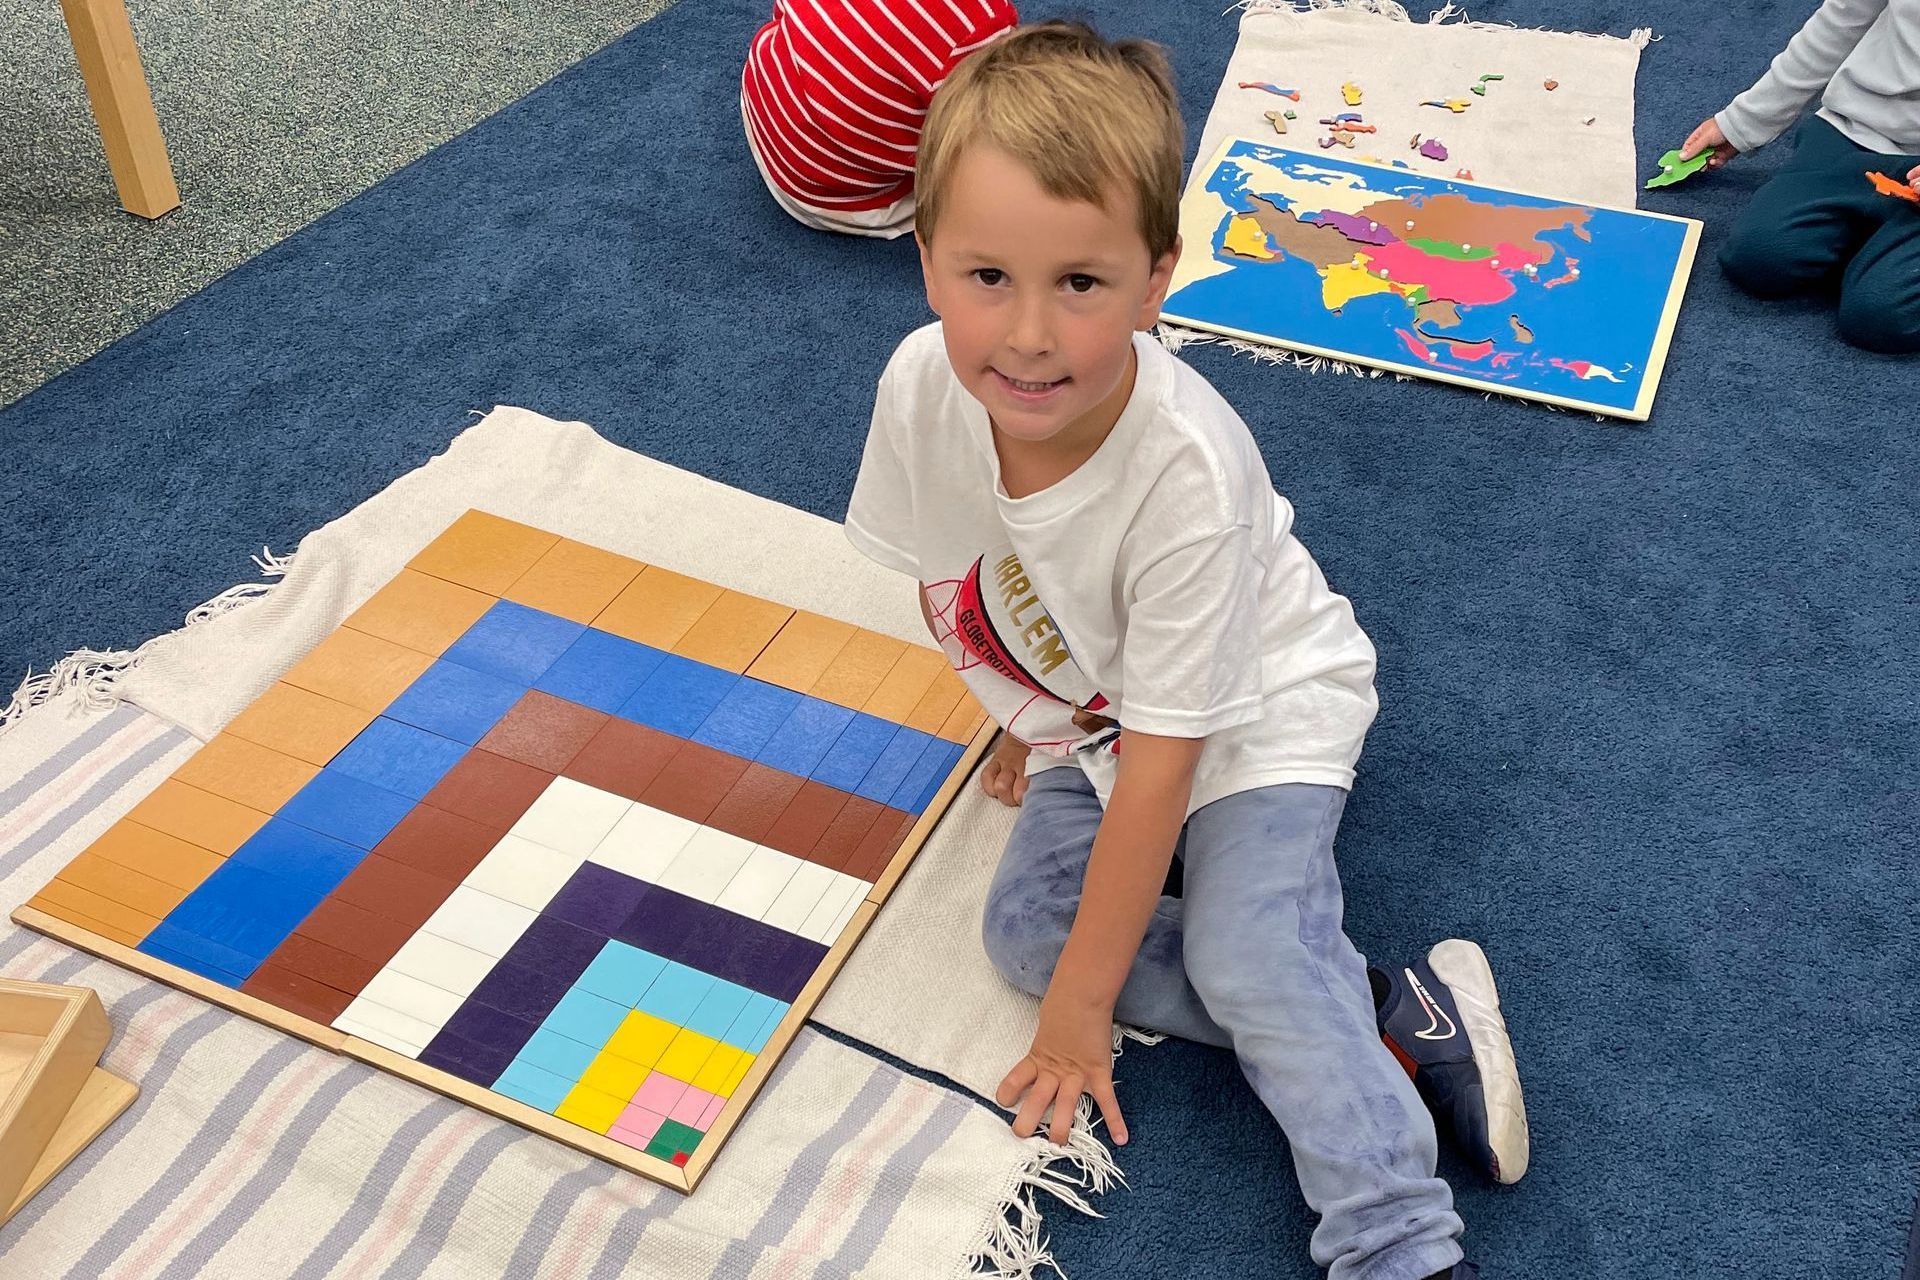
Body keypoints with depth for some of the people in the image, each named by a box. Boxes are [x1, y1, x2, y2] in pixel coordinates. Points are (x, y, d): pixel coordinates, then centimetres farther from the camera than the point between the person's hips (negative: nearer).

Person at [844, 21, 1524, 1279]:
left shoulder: (1186, 470, -38)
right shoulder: (924, 385, -25)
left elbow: (1163, 753, -30)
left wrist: (1084, 1001, -22)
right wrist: (1025, 714, 12)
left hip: (1260, 706, -6)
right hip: (1086, 705, 6)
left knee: (1244, 948, -26)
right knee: (1025, 922, -12)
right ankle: (1391, 1013, -9)